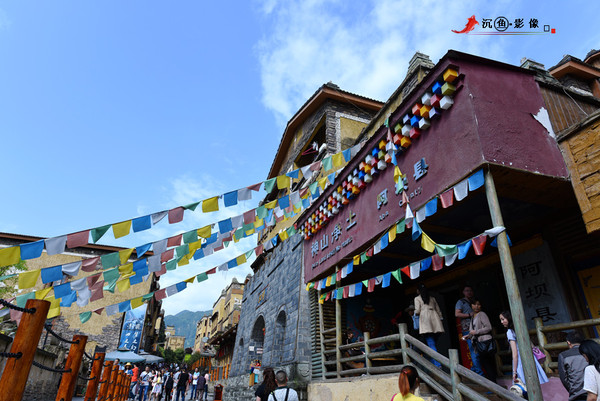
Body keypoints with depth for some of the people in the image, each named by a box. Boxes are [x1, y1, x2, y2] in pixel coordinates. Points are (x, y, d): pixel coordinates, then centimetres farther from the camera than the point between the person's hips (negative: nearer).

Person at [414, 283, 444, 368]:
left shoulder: (417, 298, 8)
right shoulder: (432, 298, 23)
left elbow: (417, 311, -1)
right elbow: (438, 310, 20)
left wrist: (415, 313, 18)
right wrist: (440, 319, 23)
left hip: (425, 318, -5)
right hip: (435, 319, 5)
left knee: (431, 344, -10)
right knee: (433, 343, 8)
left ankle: (438, 364, -21)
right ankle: (433, 362, 5)